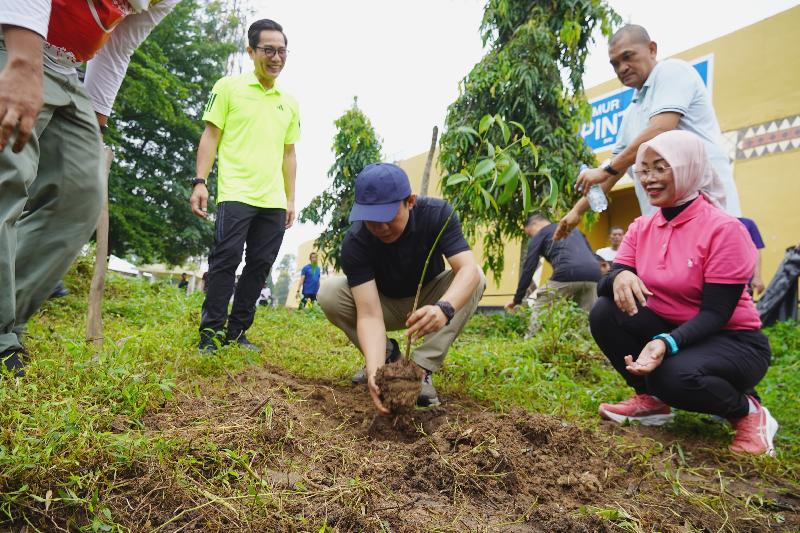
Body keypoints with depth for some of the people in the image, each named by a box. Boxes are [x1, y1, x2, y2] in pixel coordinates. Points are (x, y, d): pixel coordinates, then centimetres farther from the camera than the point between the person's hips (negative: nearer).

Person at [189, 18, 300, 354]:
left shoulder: (289, 102, 17)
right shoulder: (229, 87, 5)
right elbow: (210, 136, 1)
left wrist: (290, 199, 14)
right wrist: (200, 182, -9)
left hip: (273, 201, 5)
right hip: (236, 194, -4)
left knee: (259, 266, 4)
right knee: (225, 261, -9)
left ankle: (236, 332, 14)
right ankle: (211, 332, 1)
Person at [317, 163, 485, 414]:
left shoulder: (438, 213, -27)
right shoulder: (355, 242, -29)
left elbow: (468, 269, -39)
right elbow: (369, 314, -35)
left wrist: (444, 308, -59)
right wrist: (375, 368, -52)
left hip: (427, 301, 1)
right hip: (386, 305, 0)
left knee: (477, 279, -28)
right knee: (329, 293, -26)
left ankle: (421, 367, -23)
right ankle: (386, 354, -4)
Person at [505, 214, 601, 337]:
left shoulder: (540, 234, 19)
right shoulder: (574, 229, 36)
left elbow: (528, 269, 13)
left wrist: (517, 300, 17)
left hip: (567, 275, -5)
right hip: (593, 275, 5)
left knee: (538, 309, 13)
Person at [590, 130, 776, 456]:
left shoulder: (723, 229, -19)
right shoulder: (641, 228, 0)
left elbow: (715, 313, -21)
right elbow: (607, 282, -8)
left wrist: (666, 343, -38)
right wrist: (619, 277, -34)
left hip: (731, 340, -6)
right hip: (668, 330, 6)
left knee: (673, 375, -36)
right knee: (604, 313, -18)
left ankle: (749, 412, -2)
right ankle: (651, 400, 2)